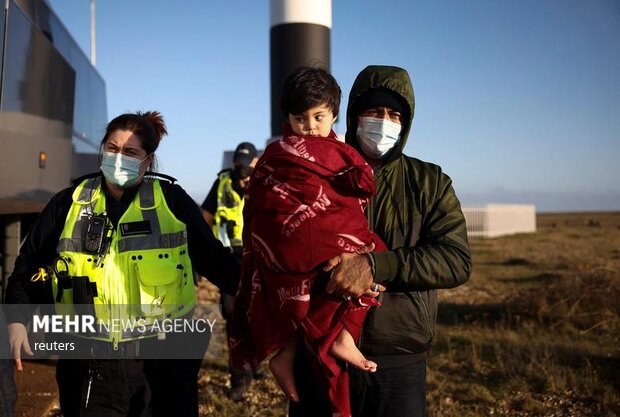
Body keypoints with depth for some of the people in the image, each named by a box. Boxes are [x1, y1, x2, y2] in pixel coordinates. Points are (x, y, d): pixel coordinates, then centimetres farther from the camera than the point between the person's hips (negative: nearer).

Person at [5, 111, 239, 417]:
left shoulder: (171, 200, -1)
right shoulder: (70, 203, 4)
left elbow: (213, 258, 3)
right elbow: (31, 264, 11)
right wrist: (16, 318, 2)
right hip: (91, 364, 1)